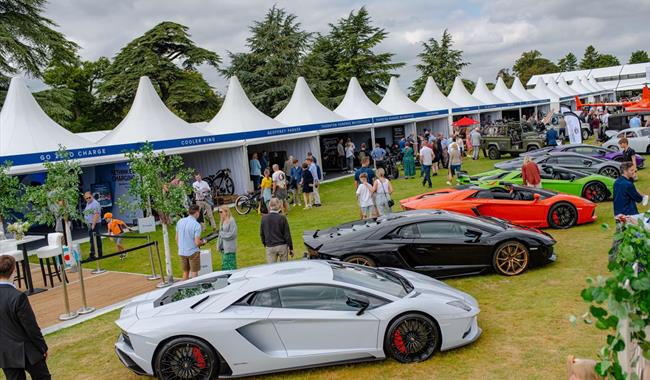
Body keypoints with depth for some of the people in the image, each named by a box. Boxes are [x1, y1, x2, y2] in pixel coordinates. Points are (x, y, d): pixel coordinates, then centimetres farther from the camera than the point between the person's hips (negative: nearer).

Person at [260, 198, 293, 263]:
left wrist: (264, 244, 21)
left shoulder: (264, 218, -5)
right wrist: (291, 248, 2)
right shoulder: (282, 218, -11)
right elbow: (287, 234, -7)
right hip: (282, 246, -1)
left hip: (270, 247, 1)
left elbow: (262, 234, 5)